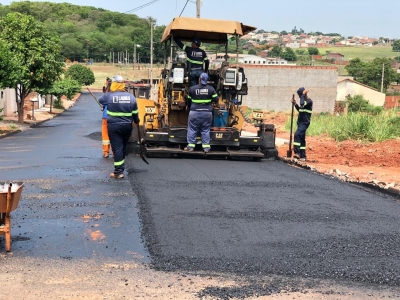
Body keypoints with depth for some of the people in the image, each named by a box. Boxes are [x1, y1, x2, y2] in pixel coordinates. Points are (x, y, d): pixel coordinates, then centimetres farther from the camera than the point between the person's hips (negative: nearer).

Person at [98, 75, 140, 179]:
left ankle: (118, 172, -5)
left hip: (113, 126, -3)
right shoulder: (131, 97, 1)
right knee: (123, 147, 16)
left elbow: (100, 100, 13)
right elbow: (135, 113, 8)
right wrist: (136, 121, 28)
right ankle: (121, 168, 26)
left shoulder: (109, 96, -9)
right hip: (127, 126, 3)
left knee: (117, 148, -2)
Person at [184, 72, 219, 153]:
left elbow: (189, 100, 8)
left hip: (195, 112, -1)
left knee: (192, 129, 7)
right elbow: (216, 100, 2)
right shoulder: (211, 89, -2)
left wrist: (189, 107, 28)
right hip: (207, 112, 1)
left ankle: (190, 146, 7)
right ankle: (206, 147, 8)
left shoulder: (192, 89, -3)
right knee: (205, 130, 8)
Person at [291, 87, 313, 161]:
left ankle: (297, 153, -29)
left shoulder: (309, 101, -12)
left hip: (304, 123, -10)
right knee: (301, 139, 10)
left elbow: (302, 104, -30)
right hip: (301, 122, 10)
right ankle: (303, 156, 13)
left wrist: (303, 95, -19)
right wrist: (295, 104, 16)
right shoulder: (304, 101, 17)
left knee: (297, 135, -25)